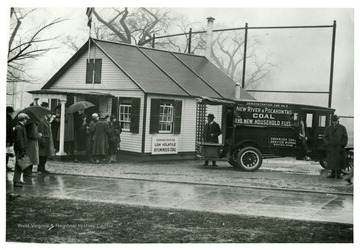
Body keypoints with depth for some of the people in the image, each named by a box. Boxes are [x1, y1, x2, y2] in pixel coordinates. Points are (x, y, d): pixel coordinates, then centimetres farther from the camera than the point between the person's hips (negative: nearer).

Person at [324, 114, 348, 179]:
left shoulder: (342, 128, 3)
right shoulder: (328, 128, 8)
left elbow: (345, 138, 2)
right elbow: (325, 137, 7)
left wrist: (342, 146, -7)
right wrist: (327, 145, -5)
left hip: (339, 148, -2)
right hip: (331, 148, 2)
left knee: (339, 161, -1)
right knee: (331, 161, 1)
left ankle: (339, 174, 7)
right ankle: (333, 173, 11)